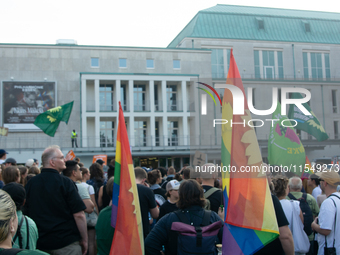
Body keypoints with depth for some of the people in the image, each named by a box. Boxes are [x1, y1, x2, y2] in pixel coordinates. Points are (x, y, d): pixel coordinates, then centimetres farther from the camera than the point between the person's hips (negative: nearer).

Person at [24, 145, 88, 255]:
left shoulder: (30, 183, 2)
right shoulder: (65, 182, -13)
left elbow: (25, 212, 12)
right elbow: (79, 214, -16)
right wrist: (84, 240, -5)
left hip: (39, 244, 5)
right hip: (67, 244, -5)